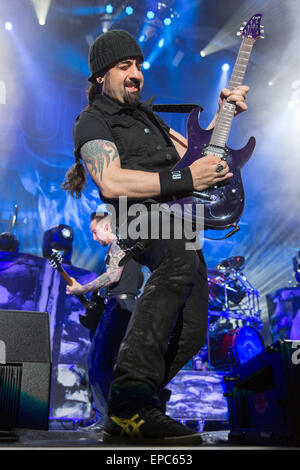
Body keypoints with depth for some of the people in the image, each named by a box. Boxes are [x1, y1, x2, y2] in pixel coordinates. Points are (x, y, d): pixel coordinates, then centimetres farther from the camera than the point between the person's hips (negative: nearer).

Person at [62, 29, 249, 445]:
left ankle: (131, 413, 11)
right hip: (141, 219, -8)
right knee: (181, 255, -42)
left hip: (180, 223, 9)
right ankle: (129, 401, -40)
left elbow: (194, 152, 34)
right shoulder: (93, 121, 4)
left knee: (191, 333, -1)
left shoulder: (146, 114, 30)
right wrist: (184, 179, -16)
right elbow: (112, 183, -15)